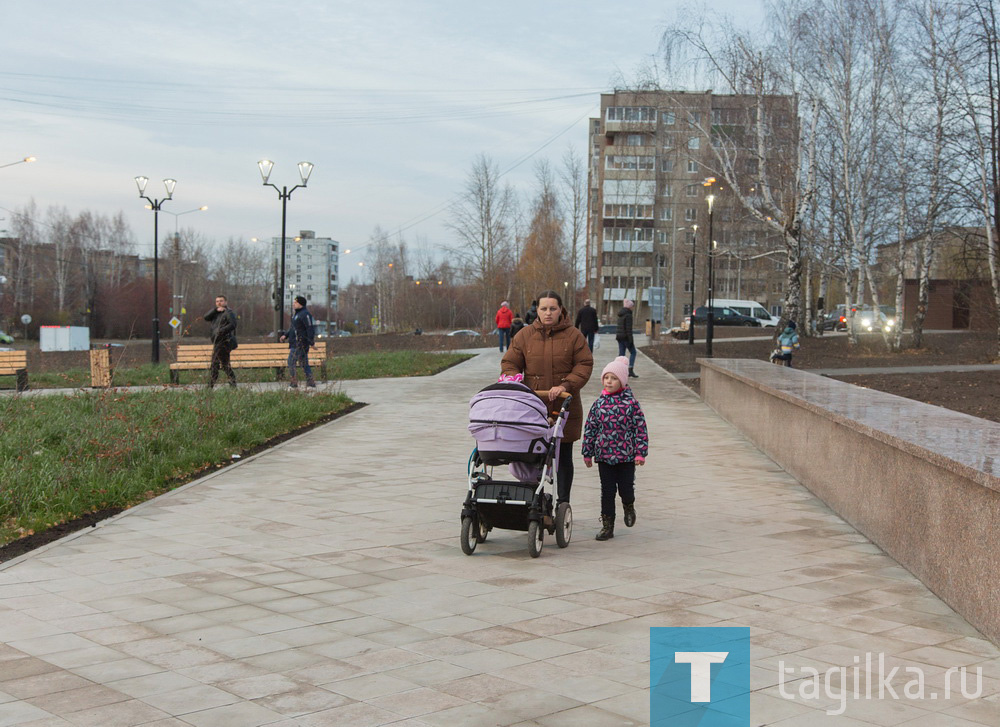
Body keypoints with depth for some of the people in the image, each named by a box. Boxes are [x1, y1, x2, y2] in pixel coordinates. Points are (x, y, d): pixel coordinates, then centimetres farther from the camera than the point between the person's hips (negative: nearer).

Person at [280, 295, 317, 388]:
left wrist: (312, 342, -24)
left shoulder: (305, 314, -14)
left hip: (300, 343, -10)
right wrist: (286, 335, 13)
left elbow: (311, 328, -20)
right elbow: (293, 328, 27)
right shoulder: (297, 314, 19)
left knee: (291, 362, -10)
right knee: (304, 364, 10)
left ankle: (293, 384, -8)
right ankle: (311, 384, 12)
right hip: (296, 343, 10)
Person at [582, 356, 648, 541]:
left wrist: (641, 452, -8)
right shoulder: (599, 403, 1)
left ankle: (628, 506, 37)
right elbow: (590, 428, 7)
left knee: (626, 489, 3)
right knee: (607, 491, 4)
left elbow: (640, 427, -4)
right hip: (604, 455, 2)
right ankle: (607, 526, 12)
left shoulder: (630, 402, -6)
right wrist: (587, 453, 8)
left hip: (626, 455, -2)